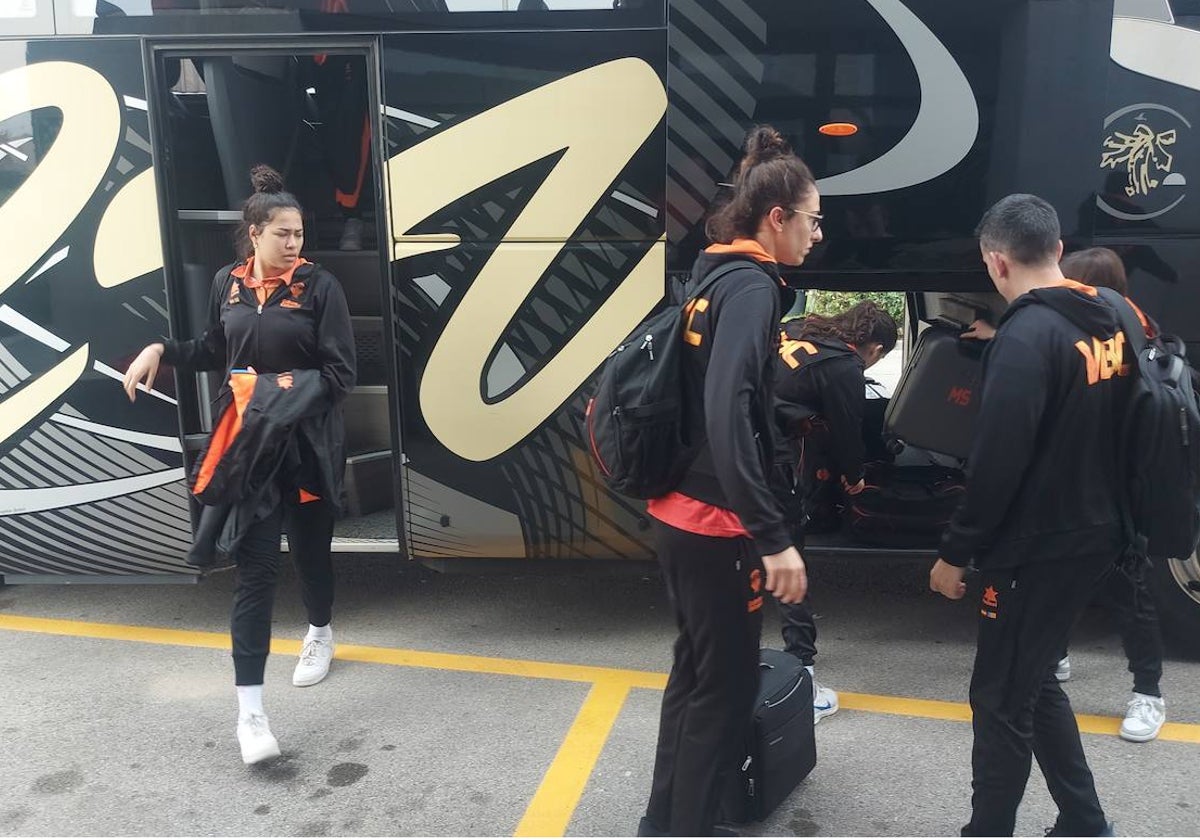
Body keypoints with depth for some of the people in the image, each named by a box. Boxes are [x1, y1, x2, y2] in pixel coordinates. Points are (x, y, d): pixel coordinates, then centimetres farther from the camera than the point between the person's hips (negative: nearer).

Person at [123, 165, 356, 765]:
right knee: (254, 568, -2)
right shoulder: (227, 283, 3)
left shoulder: (318, 285, -9)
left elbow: (340, 372, -11)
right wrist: (161, 351, 7)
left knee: (309, 549, 16)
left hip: (308, 446, -2)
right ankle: (249, 712, 1)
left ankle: (320, 634, 48)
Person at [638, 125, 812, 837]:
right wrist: (774, 535, -30)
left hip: (681, 513, 9)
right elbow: (727, 413, -29)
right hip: (717, 524, -9)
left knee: (696, 671, 21)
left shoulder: (713, 277, 11)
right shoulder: (753, 286, -16)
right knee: (727, 687, 5)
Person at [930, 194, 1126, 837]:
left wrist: (956, 551, -15)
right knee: (1033, 681, 22)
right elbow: (1107, 434, 15)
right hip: (1094, 536, 9)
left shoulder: (1026, 335, -20)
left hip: (1037, 547, -9)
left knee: (1001, 700, 4)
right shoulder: (1108, 322, 7)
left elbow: (998, 461, -23)